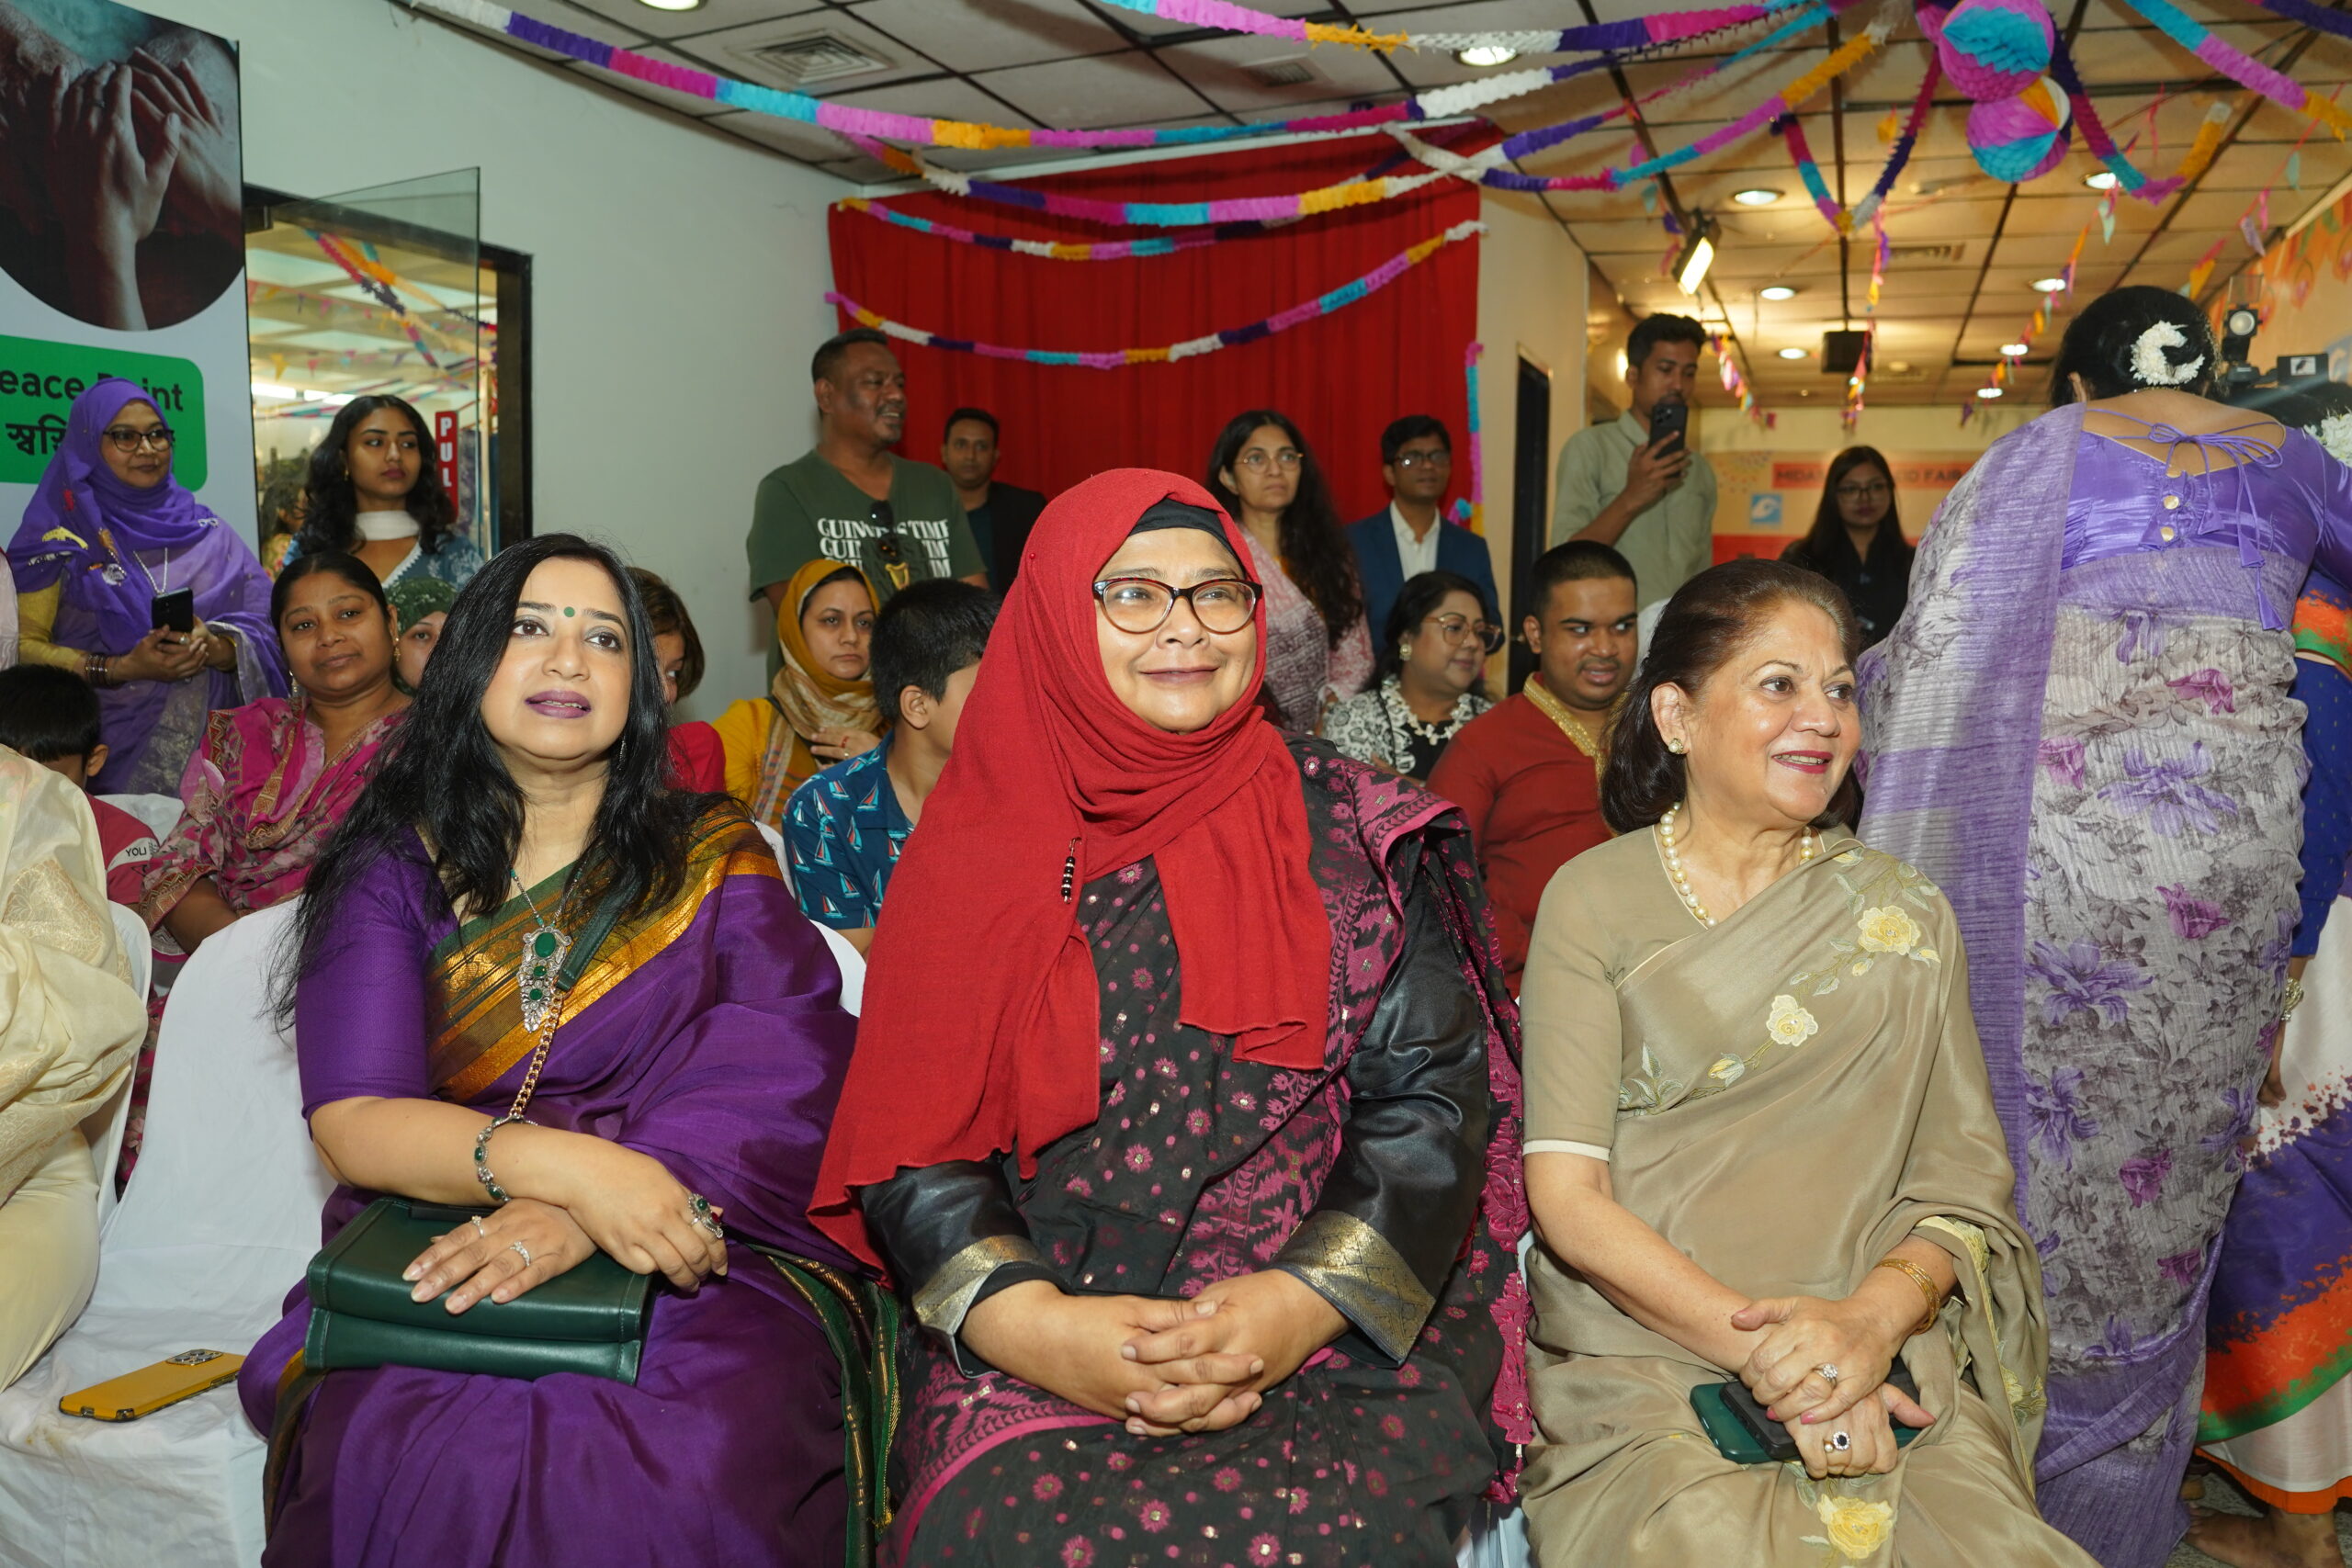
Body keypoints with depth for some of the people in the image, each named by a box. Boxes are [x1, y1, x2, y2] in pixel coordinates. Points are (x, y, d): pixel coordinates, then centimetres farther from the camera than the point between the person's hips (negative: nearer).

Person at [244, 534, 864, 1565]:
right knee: (426, 1464, -32)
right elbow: (352, 1122, -3)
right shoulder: (392, 866, 10)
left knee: (697, 1459, -32)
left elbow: (789, 1077, -5)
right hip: (434, 1263, 1)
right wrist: (565, 1163, -23)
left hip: (693, 1259, 0)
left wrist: (584, 1220, -21)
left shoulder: (714, 858, 10)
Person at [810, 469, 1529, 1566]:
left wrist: (1305, 1302, -15)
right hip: (1032, 1352, 1)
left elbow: (1433, 1096, 0)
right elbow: (913, 1141, 2)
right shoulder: (974, 848, 6)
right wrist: (1033, 1325, -15)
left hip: (1337, 1347, 0)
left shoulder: (1355, 835, 6)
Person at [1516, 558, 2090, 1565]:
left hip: (1884, 1376, 3)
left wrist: (1870, 1320, -16)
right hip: (1638, 1362, -2)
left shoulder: (1905, 917, 9)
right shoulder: (1592, 899, 1)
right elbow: (1566, 1194, -6)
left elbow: (1966, 1189, 4)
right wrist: (1764, 1349, -17)